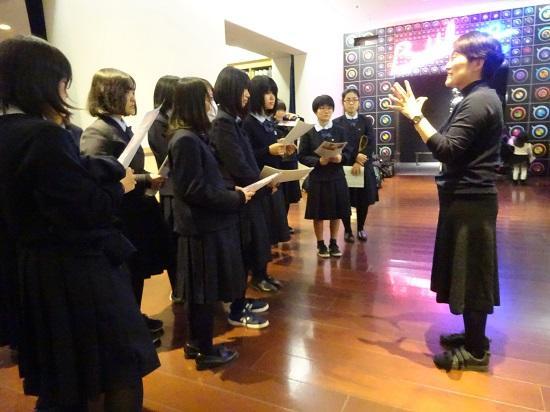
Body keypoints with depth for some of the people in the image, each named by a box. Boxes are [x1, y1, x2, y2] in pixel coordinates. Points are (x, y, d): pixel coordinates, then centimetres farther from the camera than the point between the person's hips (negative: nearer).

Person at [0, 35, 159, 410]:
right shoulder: (43, 136, -22)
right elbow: (86, 210, -24)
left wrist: (109, 171, 0)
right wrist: (120, 187, -7)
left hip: (33, 269, 10)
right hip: (75, 272, -9)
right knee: (120, 371, 8)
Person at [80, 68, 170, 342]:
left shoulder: (122, 128, 10)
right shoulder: (98, 132, -18)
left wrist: (149, 179, 1)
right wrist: (147, 181, -24)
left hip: (135, 212, 9)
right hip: (119, 217, -9)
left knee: (137, 273, 20)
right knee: (125, 277, 6)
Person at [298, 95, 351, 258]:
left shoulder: (339, 130, 4)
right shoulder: (308, 132, -3)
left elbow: (348, 153, 3)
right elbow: (302, 156, -4)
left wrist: (340, 158, -18)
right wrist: (318, 161, -19)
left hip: (337, 177, 2)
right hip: (317, 178, -2)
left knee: (337, 212, 10)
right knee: (319, 214, 7)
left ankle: (333, 243, 27)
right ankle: (320, 244, 23)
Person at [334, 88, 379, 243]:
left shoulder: (366, 121, 6)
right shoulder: (337, 123, 1)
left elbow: (372, 144, -4)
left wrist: (359, 162, -17)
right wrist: (355, 157, -20)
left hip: (364, 167, 2)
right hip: (344, 167, -1)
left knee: (363, 200, 6)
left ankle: (361, 228, 26)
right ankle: (347, 230, 21)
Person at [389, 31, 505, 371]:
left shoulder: (479, 100, -16)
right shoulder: (478, 99, 17)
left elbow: (447, 150, -26)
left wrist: (416, 115, -22)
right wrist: (419, 116, 12)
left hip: (470, 201, -11)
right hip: (466, 198, 11)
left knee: (471, 273, -1)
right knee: (467, 271, 17)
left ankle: (476, 351, 14)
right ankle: (473, 337, 32)